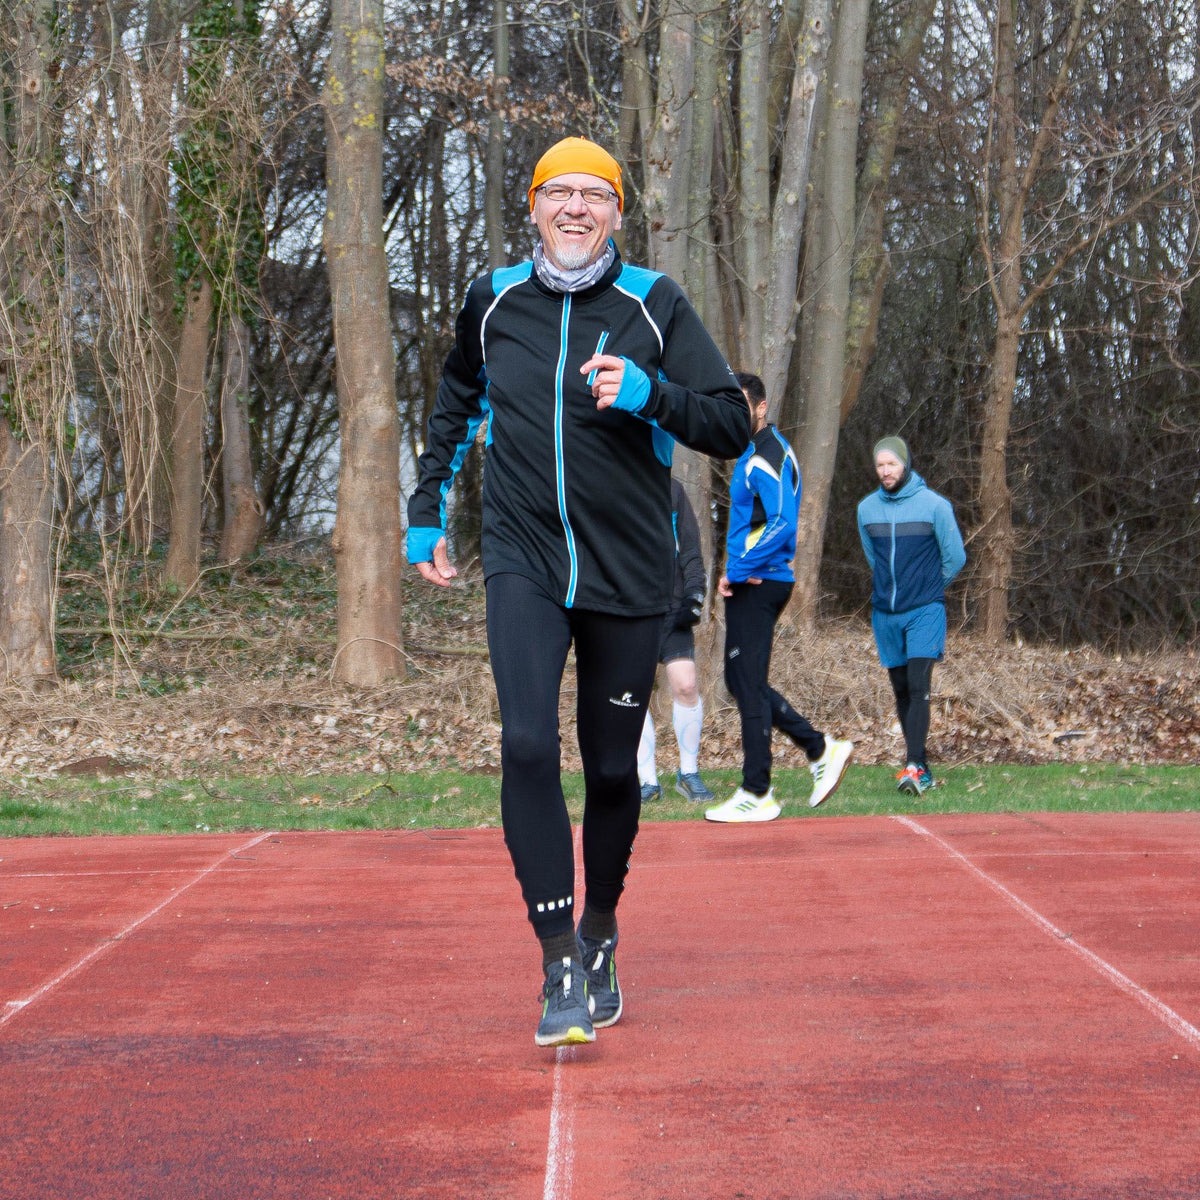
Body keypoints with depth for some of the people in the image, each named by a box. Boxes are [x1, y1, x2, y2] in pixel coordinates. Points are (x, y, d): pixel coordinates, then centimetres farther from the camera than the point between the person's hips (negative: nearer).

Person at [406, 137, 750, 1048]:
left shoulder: (654, 306, -2)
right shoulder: (494, 303, 5)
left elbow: (733, 427, -5)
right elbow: (456, 408, 24)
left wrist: (648, 393, -22)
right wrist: (428, 511, 21)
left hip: (627, 571, 0)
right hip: (524, 562, 0)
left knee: (612, 768, 7)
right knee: (528, 747, -19)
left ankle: (601, 935, 31)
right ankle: (560, 967, -16)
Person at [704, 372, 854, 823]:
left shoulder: (768, 458, -14)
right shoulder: (755, 452, 17)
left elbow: (781, 524, -23)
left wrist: (736, 573, -19)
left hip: (756, 585, -10)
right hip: (754, 583, 10)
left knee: (749, 687, -5)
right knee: (742, 682, 15)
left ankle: (757, 795, 0)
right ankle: (821, 749, 17)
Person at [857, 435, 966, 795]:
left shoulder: (935, 505, -6)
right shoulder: (866, 508, 5)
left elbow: (955, 558, 3)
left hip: (924, 611, -4)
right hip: (885, 613, 4)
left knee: (918, 686, -15)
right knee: (901, 690, 7)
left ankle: (914, 766, -21)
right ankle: (921, 769, 15)